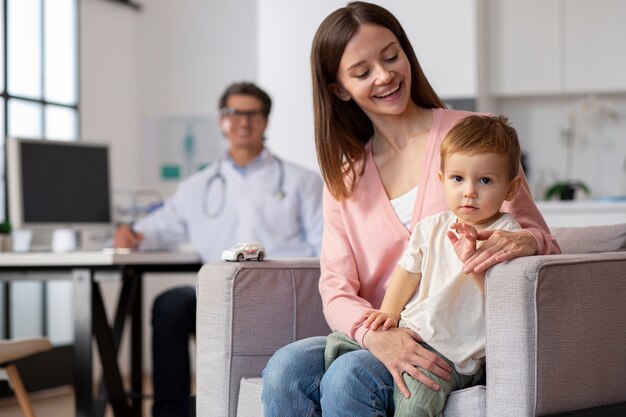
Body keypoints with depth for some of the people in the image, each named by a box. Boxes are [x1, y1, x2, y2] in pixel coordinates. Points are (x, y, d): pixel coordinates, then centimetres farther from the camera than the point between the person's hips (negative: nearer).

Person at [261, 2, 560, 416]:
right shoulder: (345, 176, 15)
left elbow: (545, 244, 4)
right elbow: (337, 291, 4)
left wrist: (525, 241, -23)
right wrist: (376, 334, -20)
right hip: (382, 339, 4)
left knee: (347, 378, -31)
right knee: (284, 370, -26)